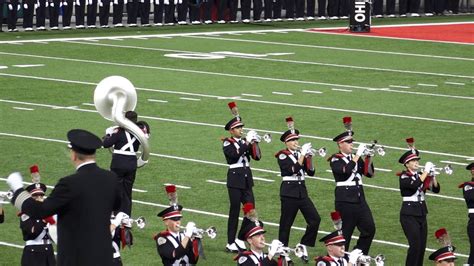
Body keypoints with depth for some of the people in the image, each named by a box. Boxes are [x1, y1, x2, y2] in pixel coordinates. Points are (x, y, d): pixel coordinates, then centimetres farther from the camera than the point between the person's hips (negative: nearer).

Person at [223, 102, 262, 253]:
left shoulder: (244, 142, 12)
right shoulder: (227, 143, -5)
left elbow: (257, 156, 4)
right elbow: (235, 154, -24)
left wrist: (254, 142, -9)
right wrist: (247, 142, -23)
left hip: (247, 179, 6)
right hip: (235, 179, -6)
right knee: (234, 211, -3)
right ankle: (230, 243, 3)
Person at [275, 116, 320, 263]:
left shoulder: (300, 154, 12)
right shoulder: (282, 155, -6)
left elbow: (311, 172, 5)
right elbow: (293, 169, -21)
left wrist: (309, 157, -8)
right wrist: (303, 155, -21)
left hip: (302, 191, 6)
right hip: (289, 192, -6)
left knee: (315, 219, -5)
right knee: (286, 223, 0)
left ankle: (303, 245, 9)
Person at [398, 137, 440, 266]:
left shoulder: (420, 175, 11)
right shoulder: (404, 177, -8)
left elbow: (436, 189, 6)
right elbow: (415, 185, -28)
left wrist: (432, 176, -10)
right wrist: (426, 171, -22)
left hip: (421, 214, 7)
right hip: (409, 214, -7)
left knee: (422, 246, 5)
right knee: (415, 245, -14)